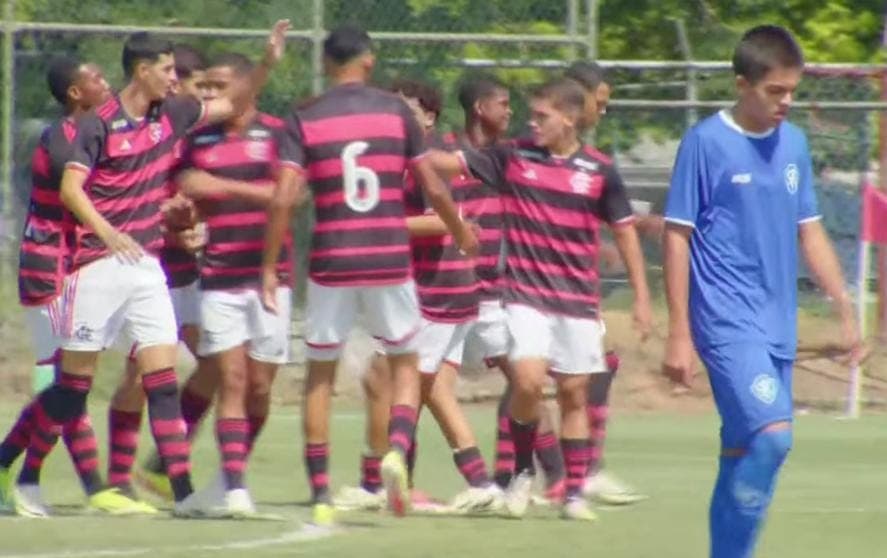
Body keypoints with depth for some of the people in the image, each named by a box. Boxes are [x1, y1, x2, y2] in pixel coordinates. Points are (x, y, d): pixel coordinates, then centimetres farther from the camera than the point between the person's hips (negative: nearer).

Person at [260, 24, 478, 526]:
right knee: (406, 364, 15)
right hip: (390, 258, 0)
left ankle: (321, 495, 8)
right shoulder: (396, 112, 2)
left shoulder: (305, 120, 0)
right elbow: (434, 188, 3)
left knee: (321, 375, 12)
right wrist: (463, 233, 20)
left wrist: (270, 267, 0)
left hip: (331, 262, 0)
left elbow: (285, 199, -8)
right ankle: (398, 451, -12)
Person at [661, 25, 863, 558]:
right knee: (773, 434, -21)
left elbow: (810, 233, 18)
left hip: (779, 327, 6)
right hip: (727, 321, -6)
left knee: (744, 454, 8)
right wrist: (679, 332, -9)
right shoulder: (706, 143, -7)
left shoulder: (794, 143, 11)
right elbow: (677, 236, -6)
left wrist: (846, 309, 13)